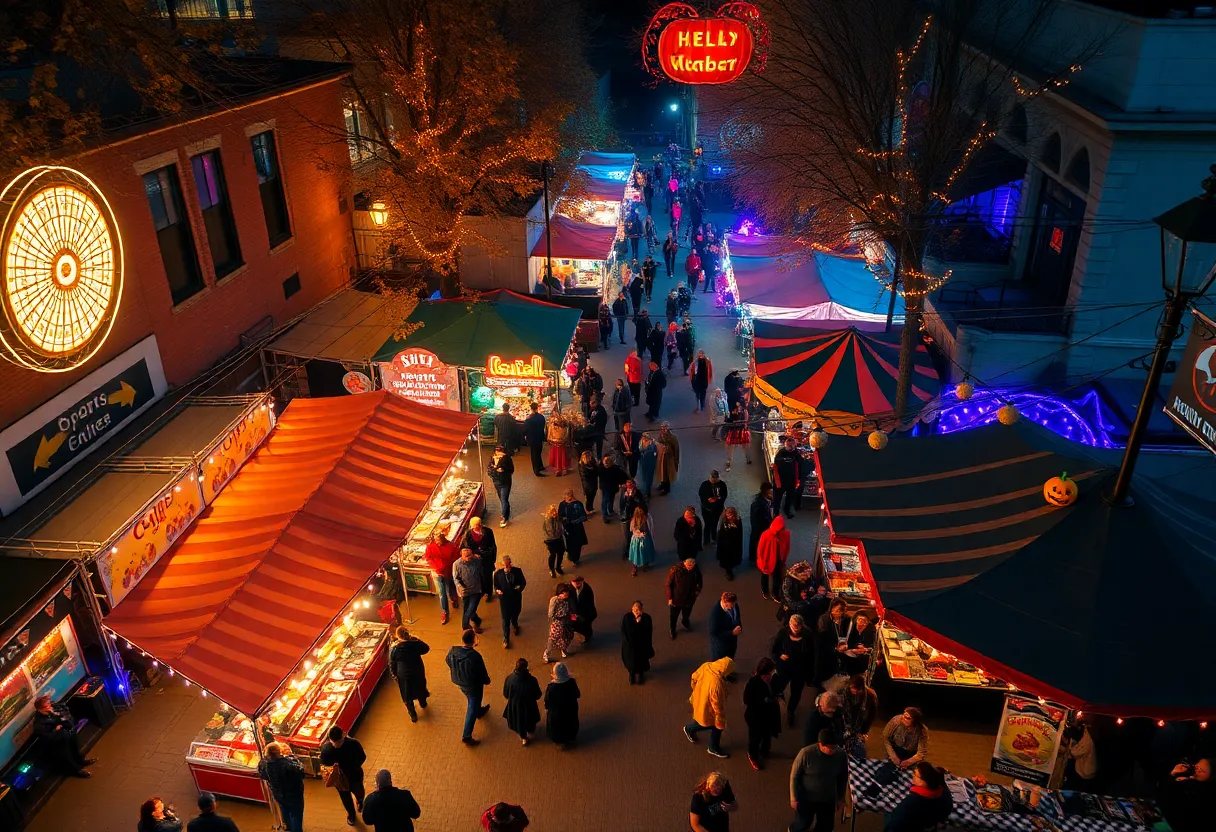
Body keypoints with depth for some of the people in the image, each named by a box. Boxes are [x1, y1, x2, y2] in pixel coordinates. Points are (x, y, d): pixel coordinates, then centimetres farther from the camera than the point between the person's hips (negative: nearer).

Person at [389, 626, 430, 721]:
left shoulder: (394, 648, -24)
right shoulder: (415, 644, -24)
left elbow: (391, 664, -9)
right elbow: (426, 648, -3)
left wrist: (394, 675, 7)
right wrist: (417, 639, -1)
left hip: (403, 675, -1)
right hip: (418, 673, 1)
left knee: (407, 695, 20)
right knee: (420, 688, 30)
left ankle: (413, 715, 33)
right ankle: (423, 703, 56)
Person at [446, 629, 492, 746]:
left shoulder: (452, 651, -22)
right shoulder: (475, 657, -37)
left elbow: (449, 663, 1)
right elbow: (483, 674, -22)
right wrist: (487, 680, 0)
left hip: (459, 682, 6)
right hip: (473, 686, -6)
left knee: (472, 701, 35)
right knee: (472, 709, 14)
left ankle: (479, 711, 62)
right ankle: (466, 736, 21)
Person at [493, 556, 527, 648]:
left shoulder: (517, 571, -14)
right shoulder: (498, 574, -14)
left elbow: (523, 582, -2)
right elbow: (495, 586, -1)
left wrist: (520, 587, -22)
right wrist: (497, 590, -23)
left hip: (516, 599, 2)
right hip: (504, 599, -2)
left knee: (515, 615, 27)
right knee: (505, 620, 6)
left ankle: (515, 625, 61)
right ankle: (506, 639, 23)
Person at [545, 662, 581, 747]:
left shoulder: (552, 686, -35)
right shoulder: (571, 682, -27)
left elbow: (547, 701, -18)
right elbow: (577, 695, -9)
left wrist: (547, 708, 2)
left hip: (556, 711, -3)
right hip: (570, 709, 3)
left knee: (557, 725, 26)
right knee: (570, 722, 31)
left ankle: (560, 742, 47)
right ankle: (571, 739, 54)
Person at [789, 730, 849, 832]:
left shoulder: (841, 755, -16)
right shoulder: (806, 753, -26)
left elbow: (843, 777, 3)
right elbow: (794, 776, -14)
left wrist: (841, 798, 8)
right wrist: (794, 798, -11)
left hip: (828, 799, 3)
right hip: (806, 798, -3)